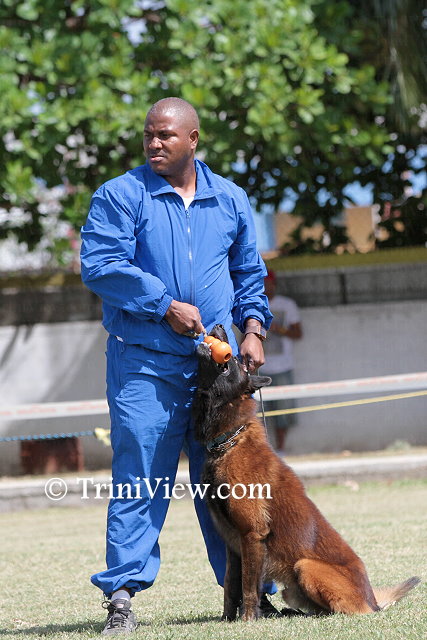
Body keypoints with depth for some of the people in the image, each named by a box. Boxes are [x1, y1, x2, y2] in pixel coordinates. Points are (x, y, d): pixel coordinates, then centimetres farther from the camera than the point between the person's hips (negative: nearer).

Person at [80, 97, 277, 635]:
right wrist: (165, 305, -14)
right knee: (139, 478, -7)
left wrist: (252, 327, 6)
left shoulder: (230, 200, 13)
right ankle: (122, 594, -5)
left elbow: (248, 274, 22)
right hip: (145, 363, -4)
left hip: (217, 361, 4)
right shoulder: (120, 196, 0)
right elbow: (99, 266, -10)